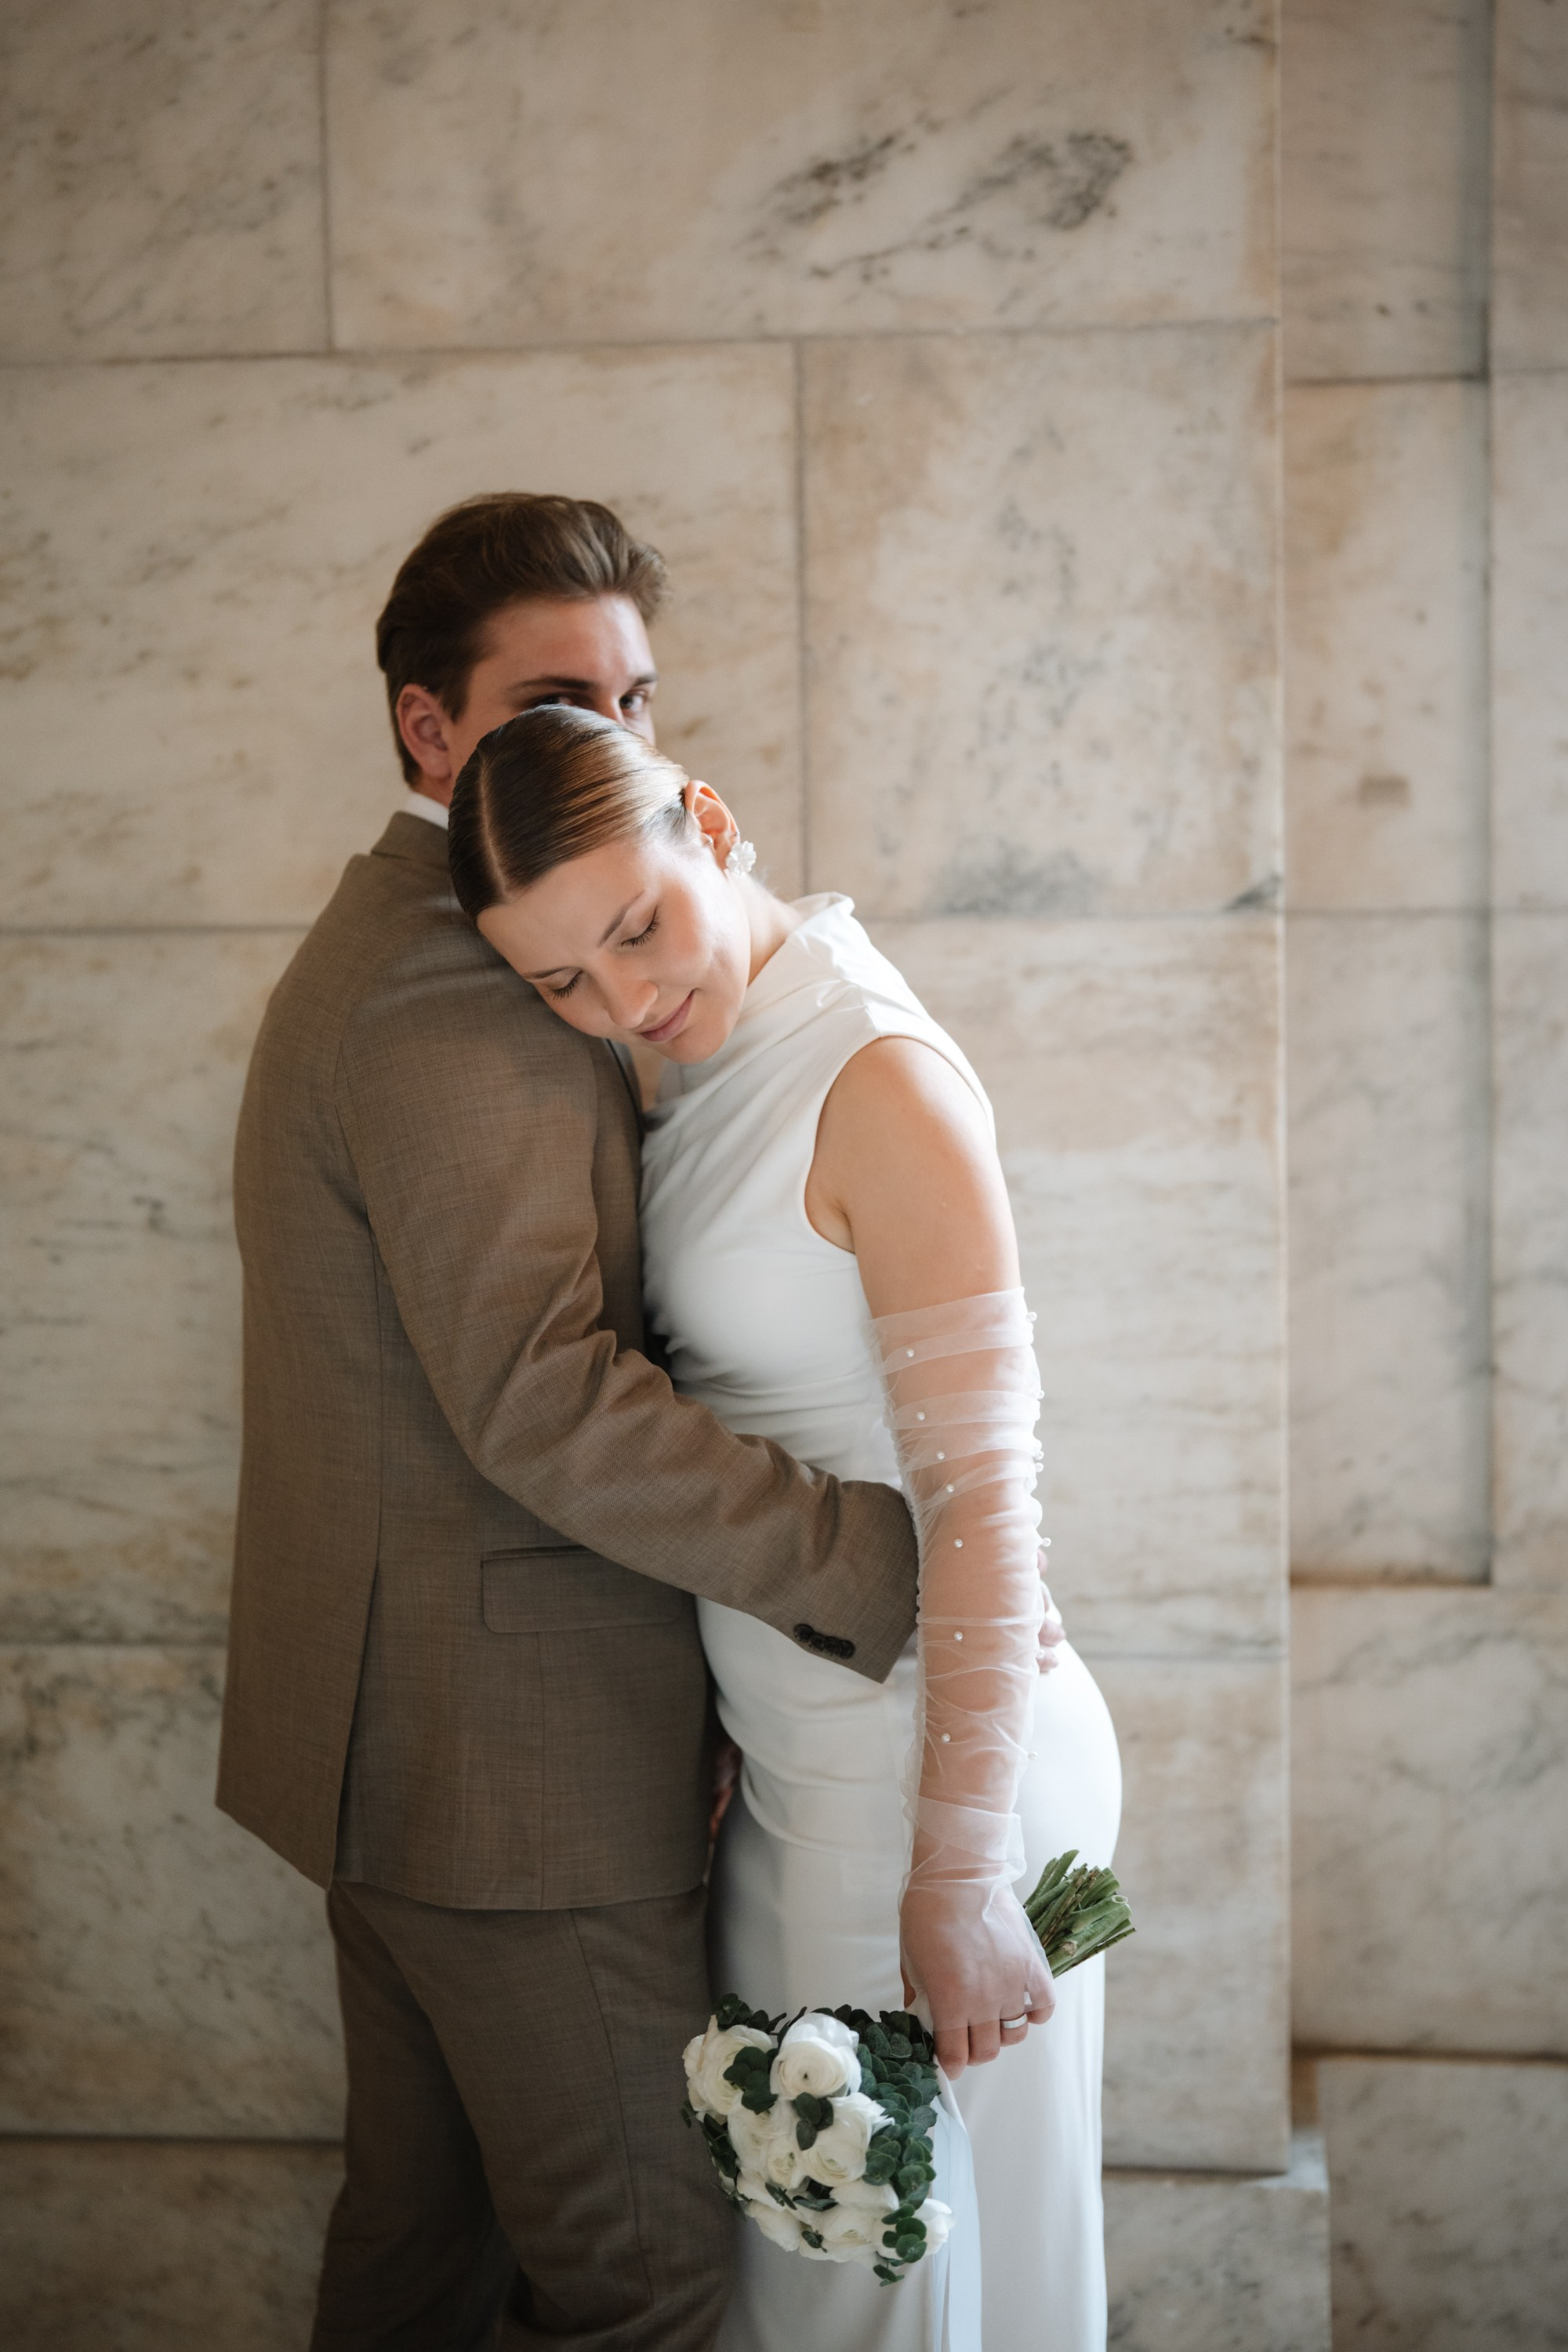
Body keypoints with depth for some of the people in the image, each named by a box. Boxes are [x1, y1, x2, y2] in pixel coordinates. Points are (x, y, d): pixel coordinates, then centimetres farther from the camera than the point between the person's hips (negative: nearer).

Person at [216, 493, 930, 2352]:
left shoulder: (375, 947, 14)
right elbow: (539, 1395, -29)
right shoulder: (453, 991, -21)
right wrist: (871, 1563, -25)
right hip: (513, 1758, -10)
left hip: (396, 1737, 11)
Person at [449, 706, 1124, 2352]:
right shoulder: (714, 1068, 7)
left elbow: (983, 1495, -22)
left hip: (923, 1763, -8)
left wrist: (956, 1875, -22)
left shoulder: (880, 1081, -19)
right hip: (803, 1763, 8)